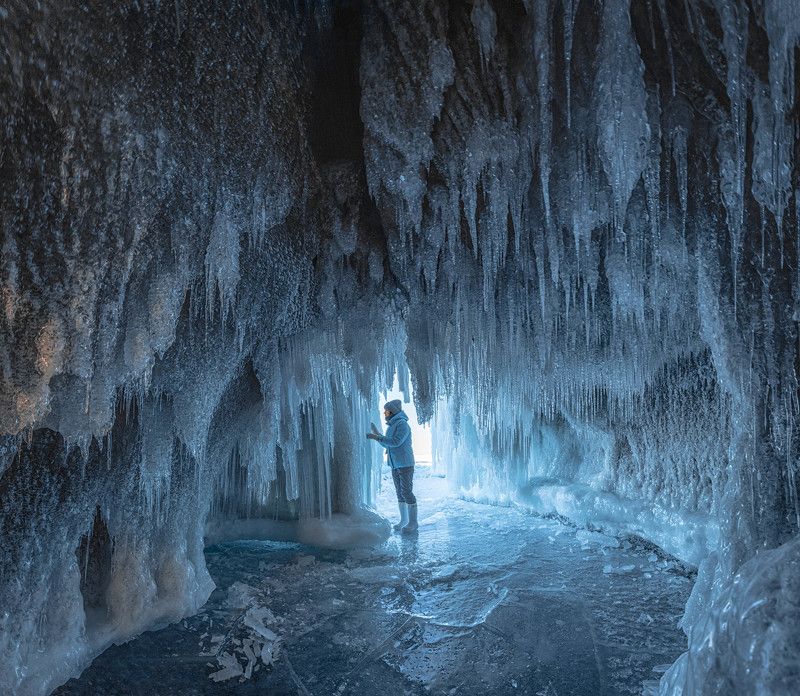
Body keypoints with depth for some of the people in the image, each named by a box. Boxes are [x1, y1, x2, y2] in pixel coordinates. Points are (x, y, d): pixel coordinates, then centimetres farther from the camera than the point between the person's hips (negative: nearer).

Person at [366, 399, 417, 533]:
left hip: (406, 464, -9)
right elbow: (387, 444, 16)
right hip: (395, 465, 9)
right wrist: (376, 432, 9)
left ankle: (413, 522, 4)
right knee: (400, 493, 11)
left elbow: (396, 442, -26)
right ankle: (404, 520, 20)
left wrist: (376, 437, -24)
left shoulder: (402, 424, -16)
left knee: (407, 493, -6)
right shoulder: (391, 426, 12)